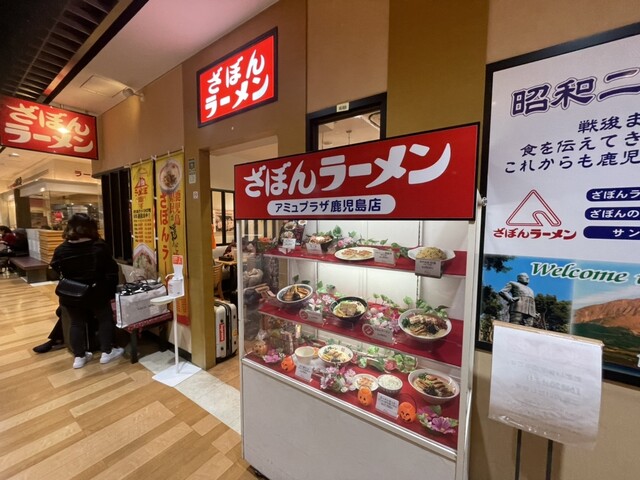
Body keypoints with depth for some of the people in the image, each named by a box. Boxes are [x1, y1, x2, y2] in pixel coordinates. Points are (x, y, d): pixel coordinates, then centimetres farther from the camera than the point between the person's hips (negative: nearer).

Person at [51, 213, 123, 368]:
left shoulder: (61, 250, -6)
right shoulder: (100, 246, -13)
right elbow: (111, 271, -10)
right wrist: (111, 290, 0)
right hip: (96, 293, -3)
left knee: (77, 323, 16)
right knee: (105, 319, 12)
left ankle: (79, 357, 25)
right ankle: (107, 352, 19)